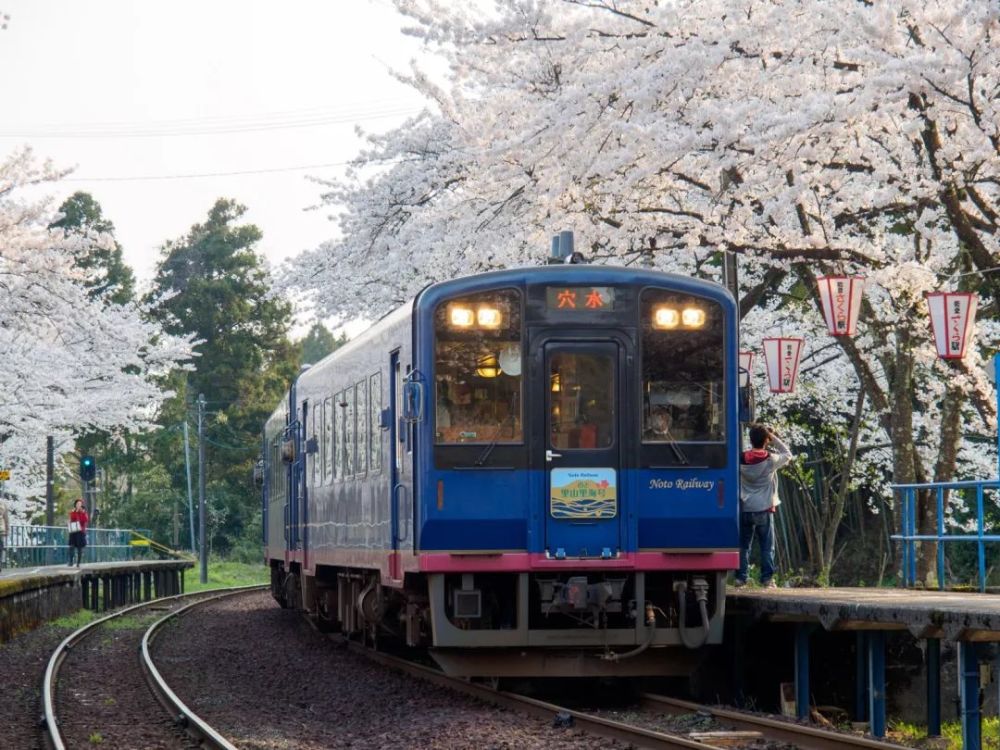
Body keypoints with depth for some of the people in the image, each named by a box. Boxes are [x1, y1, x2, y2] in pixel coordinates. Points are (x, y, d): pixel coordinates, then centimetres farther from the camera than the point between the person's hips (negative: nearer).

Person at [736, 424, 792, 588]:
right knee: (767, 546, 3)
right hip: (764, 509, -3)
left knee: (743, 545, 8)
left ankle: (740, 577, 5)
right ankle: (767, 578, 0)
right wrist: (774, 438, 6)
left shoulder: (742, 459, -3)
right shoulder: (770, 460, -10)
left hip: (745, 509, 3)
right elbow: (787, 454, 5)